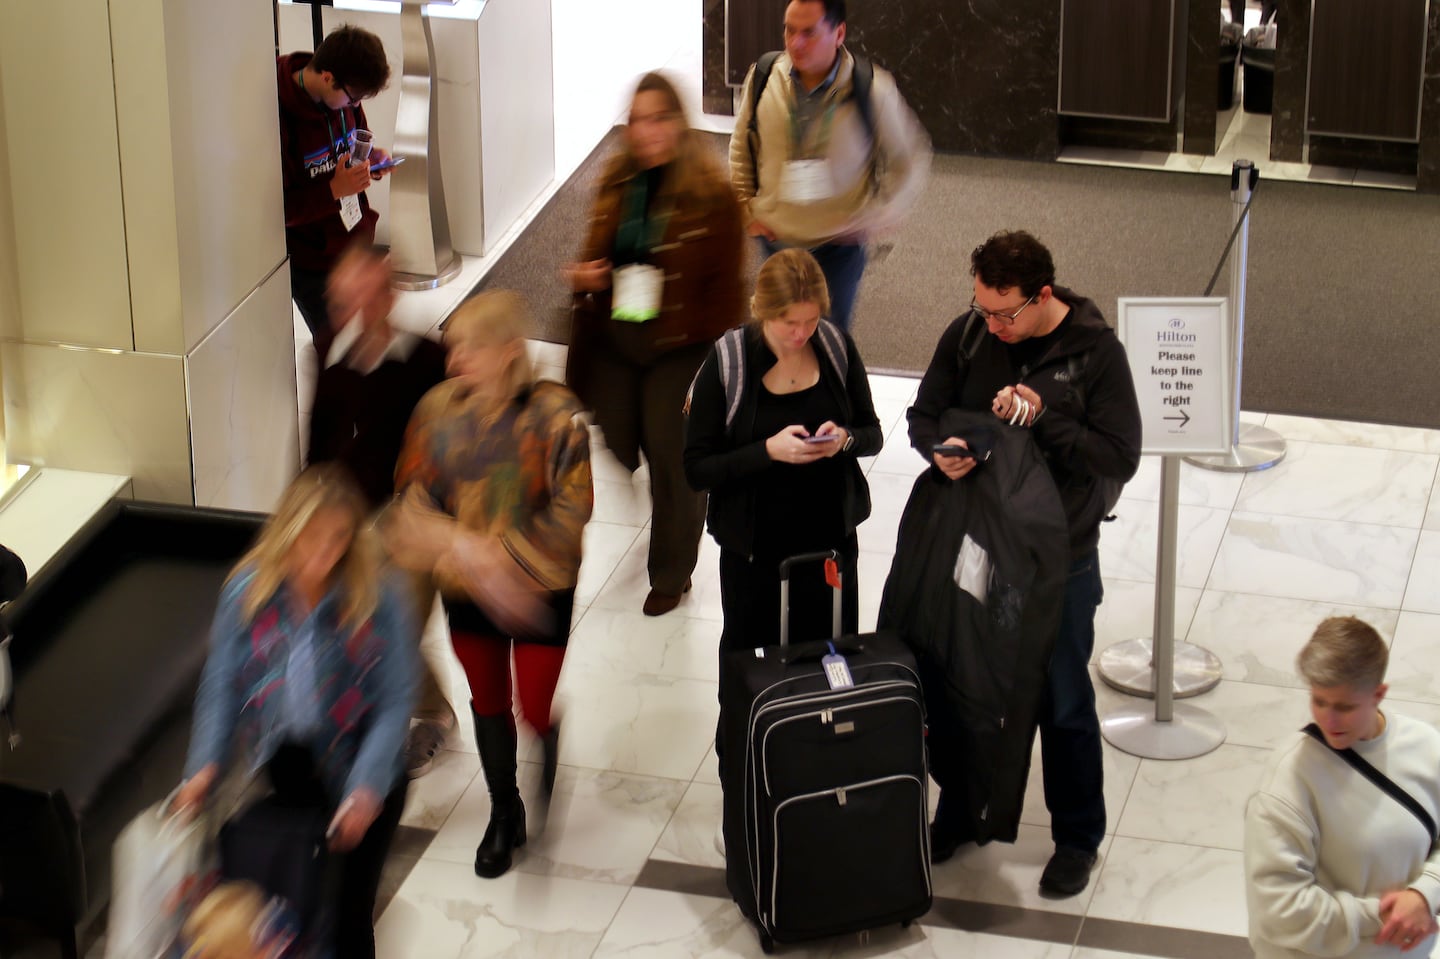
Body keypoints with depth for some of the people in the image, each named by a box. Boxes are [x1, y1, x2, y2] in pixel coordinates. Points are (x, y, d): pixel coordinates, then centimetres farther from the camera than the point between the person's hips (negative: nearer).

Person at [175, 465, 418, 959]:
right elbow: (221, 683, -3)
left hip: (363, 773, -2)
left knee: (349, 918, -3)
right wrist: (206, 765, -15)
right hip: (288, 765, 2)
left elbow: (396, 702, -16)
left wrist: (366, 788, -25)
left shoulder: (381, 599, -17)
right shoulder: (248, 589, -10)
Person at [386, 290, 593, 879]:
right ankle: (504, 814, 39)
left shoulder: (554, 415, -19)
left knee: (536, 709, 1)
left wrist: (502, 554, -24)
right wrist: (464, 548, -21)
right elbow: (414, 499, -4)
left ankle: (547, 802, 35)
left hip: (540, 591, -3)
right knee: (488, 700, 18)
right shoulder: (439, 408, -8)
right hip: (466, 588, 3)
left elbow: (571, 511, -18)